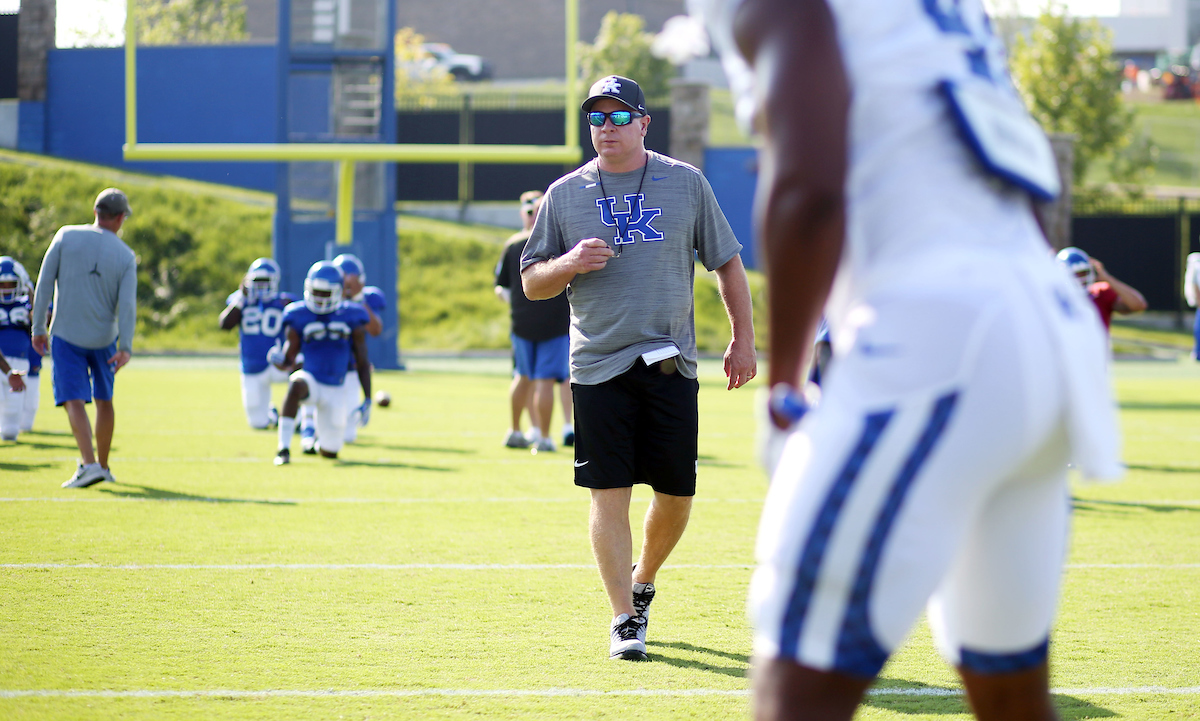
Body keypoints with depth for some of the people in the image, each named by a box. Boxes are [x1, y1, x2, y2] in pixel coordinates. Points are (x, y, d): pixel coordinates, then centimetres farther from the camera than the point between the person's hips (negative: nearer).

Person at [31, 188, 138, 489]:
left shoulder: (66, 236, -5)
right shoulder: (125, 256, -3)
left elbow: (44, 285, -6)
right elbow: (127, 304, -11)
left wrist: (38, 328, 0)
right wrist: (125, 348, -14)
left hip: (66, 336, -2)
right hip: (104, 338, 2)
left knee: (74, 401, -5)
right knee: (104, 401, 17)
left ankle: (89, 464, -22)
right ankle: (103, 466, 26)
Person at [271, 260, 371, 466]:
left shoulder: (351, 318, -2)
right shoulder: (299, 319, -3)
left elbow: (362, 364, 3)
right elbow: (288, 362, -3)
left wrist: (368, 400, -2)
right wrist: (279, 360, -27)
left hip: (335, 392, 2)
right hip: (311, 380, -2)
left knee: (329, 453, 6)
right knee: (297, 384, -40)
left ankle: (321, 439, 48)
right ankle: (283, 449, -38)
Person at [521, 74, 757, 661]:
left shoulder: (686, 184, 6)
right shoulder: (564, 195, 6)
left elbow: (727, 262, 12)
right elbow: (531, 282, 9)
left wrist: (743, 339, 6)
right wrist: (570, 264, -12)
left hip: (670, 364, 1)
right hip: (598, 365, -1)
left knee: (676, 493, 3)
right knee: (609, 492, -6)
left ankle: (643, 584, 29)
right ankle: (624, 619, -2)